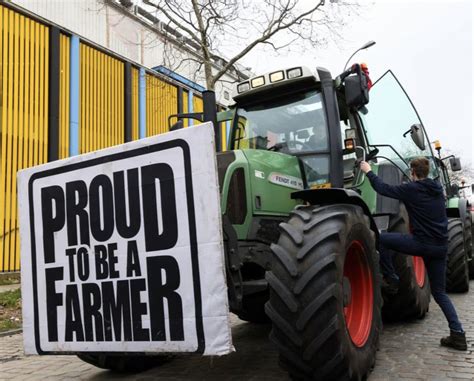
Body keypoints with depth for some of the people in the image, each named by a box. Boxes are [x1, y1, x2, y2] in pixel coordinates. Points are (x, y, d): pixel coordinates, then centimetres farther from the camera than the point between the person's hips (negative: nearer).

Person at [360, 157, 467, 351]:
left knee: (380, 238, 8)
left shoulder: (411, 189, -7)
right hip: (440, 247, 7)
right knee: (439, 292, 14)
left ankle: (390, 277, 12)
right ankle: (458, 334, 7)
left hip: (421, 243, -7)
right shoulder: (437, 189, 13)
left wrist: (369, 171, 10)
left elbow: (383, 189, -3)